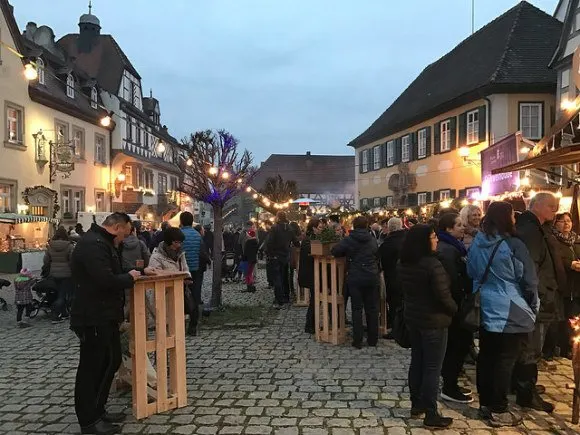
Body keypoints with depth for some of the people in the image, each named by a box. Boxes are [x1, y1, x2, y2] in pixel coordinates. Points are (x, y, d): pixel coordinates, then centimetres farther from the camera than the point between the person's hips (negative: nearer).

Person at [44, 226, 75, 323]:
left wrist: (45, 271, 23)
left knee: (60, 293, 15)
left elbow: (46, 261, 8)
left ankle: (64, 314, 21)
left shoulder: (50, 246, 2)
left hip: (54, 274, 5)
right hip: (66, 274, -5)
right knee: (63, 294, 5)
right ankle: (55, 316, 7)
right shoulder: (69, 246, -13)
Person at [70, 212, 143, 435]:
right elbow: (106, 281, -30)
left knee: (112, 361, 18)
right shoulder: (93, 244, -21)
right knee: (91, 367, 1)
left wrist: (139, 272, 6)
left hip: (105, 316, 11)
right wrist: (129, 278, -14)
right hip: (93, 318, -11)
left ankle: (98, 411, 30)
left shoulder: (102, 242, 16)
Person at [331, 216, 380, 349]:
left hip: (355, 278, -3)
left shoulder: (348, 240, -8)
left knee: (357, 309, 3)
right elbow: (377, 255, 12)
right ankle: (373, 339, 19)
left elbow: (334, 251, -9)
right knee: (372, 308, 11)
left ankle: (358, 340, 5)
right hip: (372, 278, 3)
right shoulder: (373, 240, 3)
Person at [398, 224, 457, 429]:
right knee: (432, 367, 1)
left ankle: (416, 405, 27)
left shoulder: (403, 264, 2)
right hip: (433, 320, -8)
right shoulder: (432, 264, -23)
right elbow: (443, 295, -20)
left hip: (413, 317, 8)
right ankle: (431, 414, 9)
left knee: (417, 362, 17)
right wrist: (455, 310, -3)